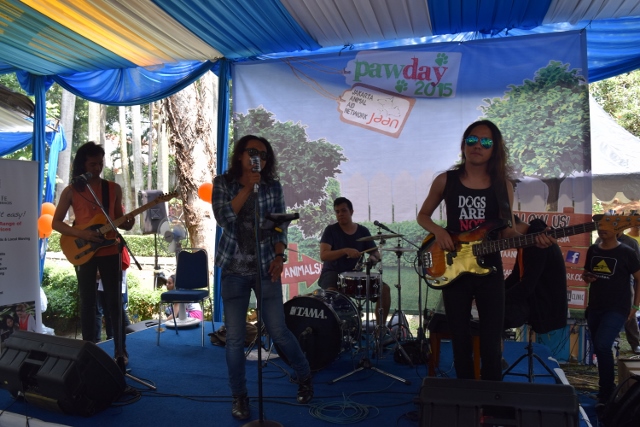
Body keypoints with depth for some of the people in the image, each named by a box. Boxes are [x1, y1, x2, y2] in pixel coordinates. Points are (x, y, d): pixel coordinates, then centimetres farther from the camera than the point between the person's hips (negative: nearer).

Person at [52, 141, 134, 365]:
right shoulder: (71, 191, 0)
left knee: (114, 301, 2)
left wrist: (126, 224, -13)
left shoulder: (113, 189, 4)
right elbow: (56, 222, 0)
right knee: (87, 302, 7)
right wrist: (81, 233, -15)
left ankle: (121, 350, 10)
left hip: (109, 251, 1)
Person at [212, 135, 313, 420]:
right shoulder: (223, 183, 2)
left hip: (266, 267, 0)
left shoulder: (273, 187, 4)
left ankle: (304, 376, 28)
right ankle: (239, 397, 20)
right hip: (234, 269, 0)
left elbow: (280, 225, 4)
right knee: (235, 336, 2)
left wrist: (279, 256, -10)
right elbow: (224, 218, -13)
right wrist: (248, 187, -16)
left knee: (278, 331, 2)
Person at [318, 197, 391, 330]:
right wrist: (345, 250, -33)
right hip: (332, 273, -4)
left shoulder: (363, 231, 5)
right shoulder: (331, 230, -6)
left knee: (384, 288, -12)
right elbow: (323, 256, -19)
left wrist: (374, 258, -19)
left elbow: (376, 253, 6)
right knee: (331, 292, -37)